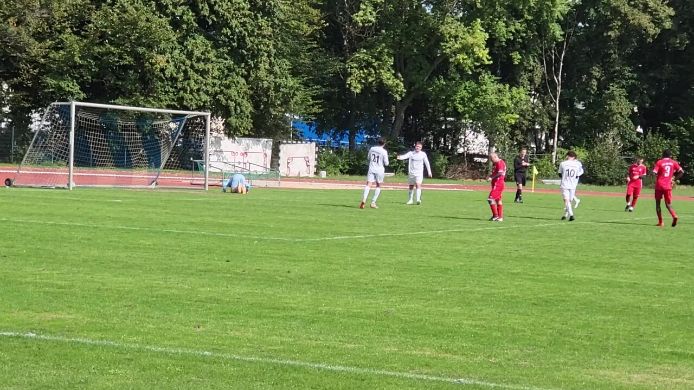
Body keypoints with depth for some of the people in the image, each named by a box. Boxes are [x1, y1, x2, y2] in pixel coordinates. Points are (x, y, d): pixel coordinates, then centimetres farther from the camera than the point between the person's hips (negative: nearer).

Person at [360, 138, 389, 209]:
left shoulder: (372, 149, 4)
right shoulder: (384, 152, -8)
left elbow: (368, 158, 16)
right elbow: (386, 163, -4)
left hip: (371, 169, 2)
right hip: (379, 170, -2)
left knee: (368, 185, -6)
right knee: (378, 186, 15)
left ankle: (364, 199, -31)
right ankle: (373, 202, 9)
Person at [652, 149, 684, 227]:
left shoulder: (659, 162, -2)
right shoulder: (673, 162, 6)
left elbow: (654, 173, -11)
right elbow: (681, 172, -1)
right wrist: (675, 178, 9)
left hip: (659, 185, -2)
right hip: (668, 186, 2)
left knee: (658, 203, 11)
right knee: (668, 204, 8)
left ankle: (660, 222, 4)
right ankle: (674, 216, -21)